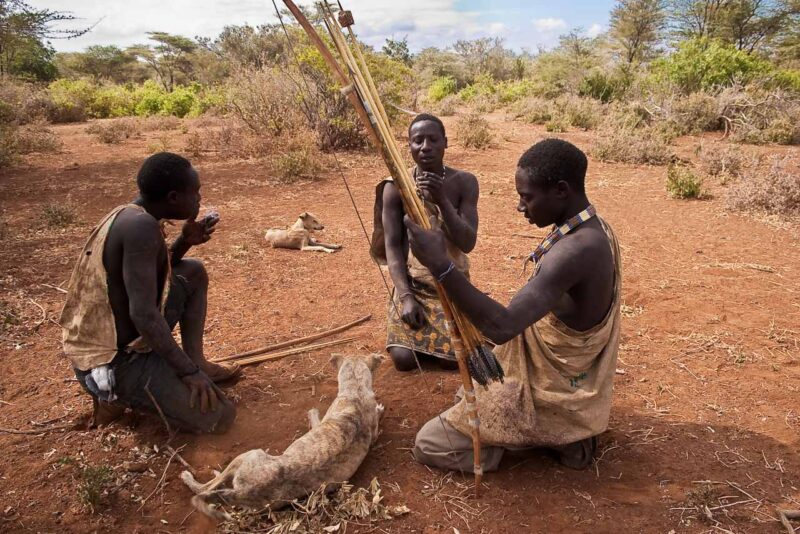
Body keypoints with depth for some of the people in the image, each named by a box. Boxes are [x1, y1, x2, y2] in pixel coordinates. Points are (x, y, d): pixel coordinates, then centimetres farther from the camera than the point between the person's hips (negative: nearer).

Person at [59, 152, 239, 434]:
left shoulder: (129, 215, 3)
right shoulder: (141, 226, -26)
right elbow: (144, 315, -30)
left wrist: (185, 241, 4)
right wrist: (189, 372, -21)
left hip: (104, 341, 10)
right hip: (113, 361, -9)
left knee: (193, 273, 16)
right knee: (218, 417, -6)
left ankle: (196, 360, 20)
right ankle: (117, 393, 2)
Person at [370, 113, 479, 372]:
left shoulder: (464, 182, -9)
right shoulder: (396, 186, -9)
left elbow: (468, 243, -15)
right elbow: (392, 246, -9)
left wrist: (442, 201, -30)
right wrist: (406, 297, -19)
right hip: (412, 282, 0)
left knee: (453, 358, -16)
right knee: (404, 358, -16)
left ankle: (434, 326, 19)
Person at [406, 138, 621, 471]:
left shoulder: (575, 250, -34)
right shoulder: (595, 230, -2)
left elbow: (502, 327, -43)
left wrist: (440, 265, -46)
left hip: (548, 396, -9)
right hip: (571, 383, 10)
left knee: (428, 444, -3)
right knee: (469, 391, 33)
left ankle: (555, 437, 1)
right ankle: (566, 432, 17)